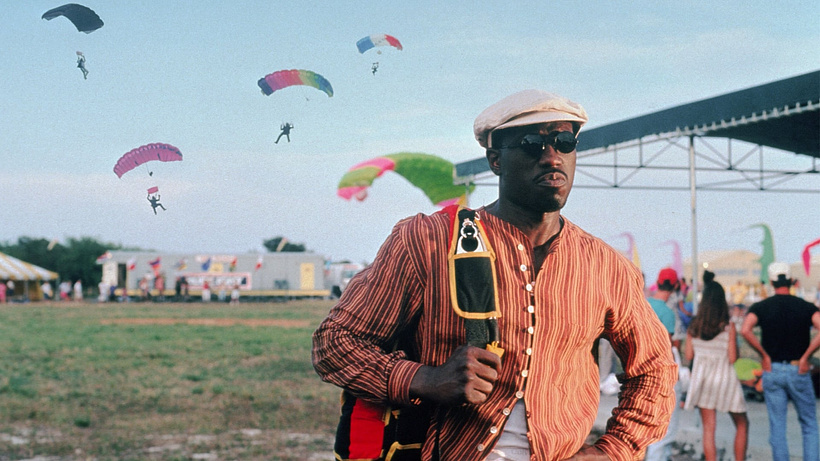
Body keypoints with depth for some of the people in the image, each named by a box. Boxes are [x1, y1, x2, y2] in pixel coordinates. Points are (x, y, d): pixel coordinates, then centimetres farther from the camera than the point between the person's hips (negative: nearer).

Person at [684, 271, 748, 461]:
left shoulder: (693, 326, -2)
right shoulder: (728, 327, -12)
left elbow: (688, 356, 2)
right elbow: (732, 358, -12)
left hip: (702, 377, 3)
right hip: (725, 378, -3)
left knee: (708, 428, 5)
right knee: (742, 424, 14)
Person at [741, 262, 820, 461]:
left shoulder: (760, 307, -2)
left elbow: (745, 330, -20)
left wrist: (764, 355, -9)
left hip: (772, 370, 1)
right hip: (798, 370, 0)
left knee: (777, 426, 7)